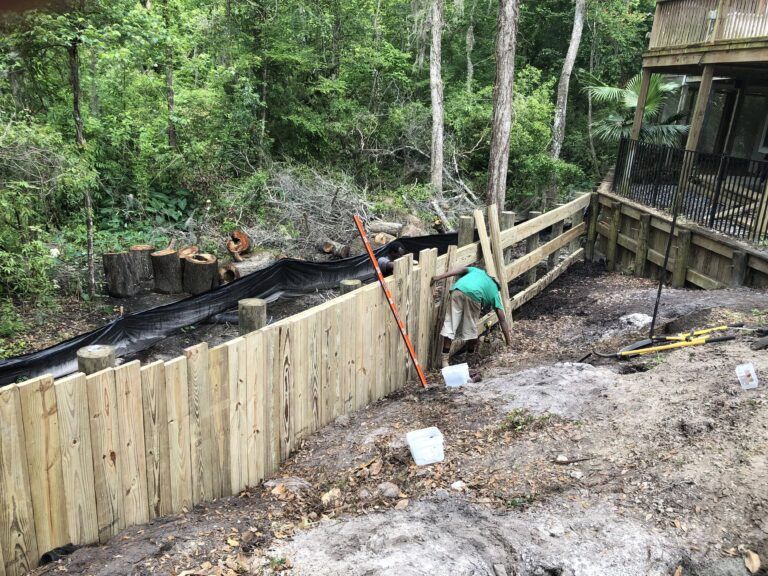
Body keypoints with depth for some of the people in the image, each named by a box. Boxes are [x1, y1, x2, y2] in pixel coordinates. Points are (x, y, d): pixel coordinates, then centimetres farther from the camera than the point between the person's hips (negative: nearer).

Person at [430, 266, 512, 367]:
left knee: (449, 325, 5)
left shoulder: (476, 271, 41)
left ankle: (444, 361, 4)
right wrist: (509, 342, 29)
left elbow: (461, 270, 20)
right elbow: (502, 319, 26)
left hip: (458, 290, 2)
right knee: (471, 328, 17)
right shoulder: (495, 291, 32)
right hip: (474, 295, -2)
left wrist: (438, 278, 11)